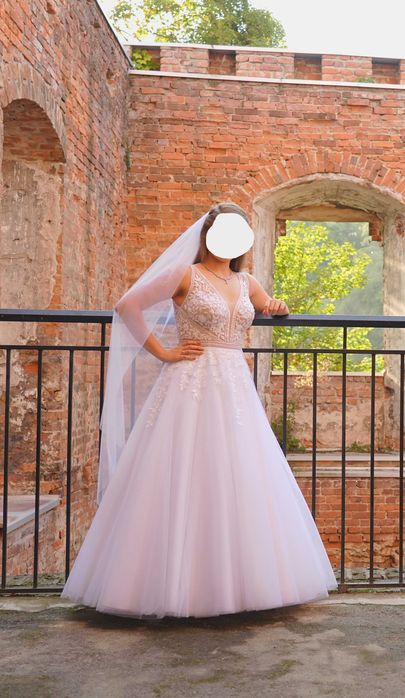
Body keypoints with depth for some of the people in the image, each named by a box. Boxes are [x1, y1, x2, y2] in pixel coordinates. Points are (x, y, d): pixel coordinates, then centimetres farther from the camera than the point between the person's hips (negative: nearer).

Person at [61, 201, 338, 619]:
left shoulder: (245, 282, 16)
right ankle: (173, 584, 5)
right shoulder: (185, 274, -2)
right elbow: (127, 306, -6)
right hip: (192, 385, -6)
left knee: (239, 485, 5)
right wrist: (162, 352, -8)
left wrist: (276, 308, 12)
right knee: (183, 485, -5)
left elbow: (270, 308, 36)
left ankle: (231, 580, 16)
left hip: (236, 389, 6)